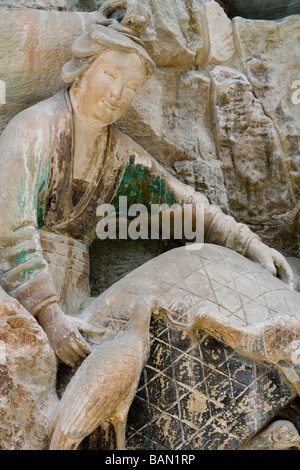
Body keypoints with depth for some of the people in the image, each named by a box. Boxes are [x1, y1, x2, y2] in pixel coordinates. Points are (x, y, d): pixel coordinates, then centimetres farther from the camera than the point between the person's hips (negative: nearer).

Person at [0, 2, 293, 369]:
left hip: (64, 290, 5)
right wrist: (48, 312, -36)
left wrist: (249, 244, -6)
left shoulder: (119, 153, 3)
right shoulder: (34, 129, -18)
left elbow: (180, 200, 4)